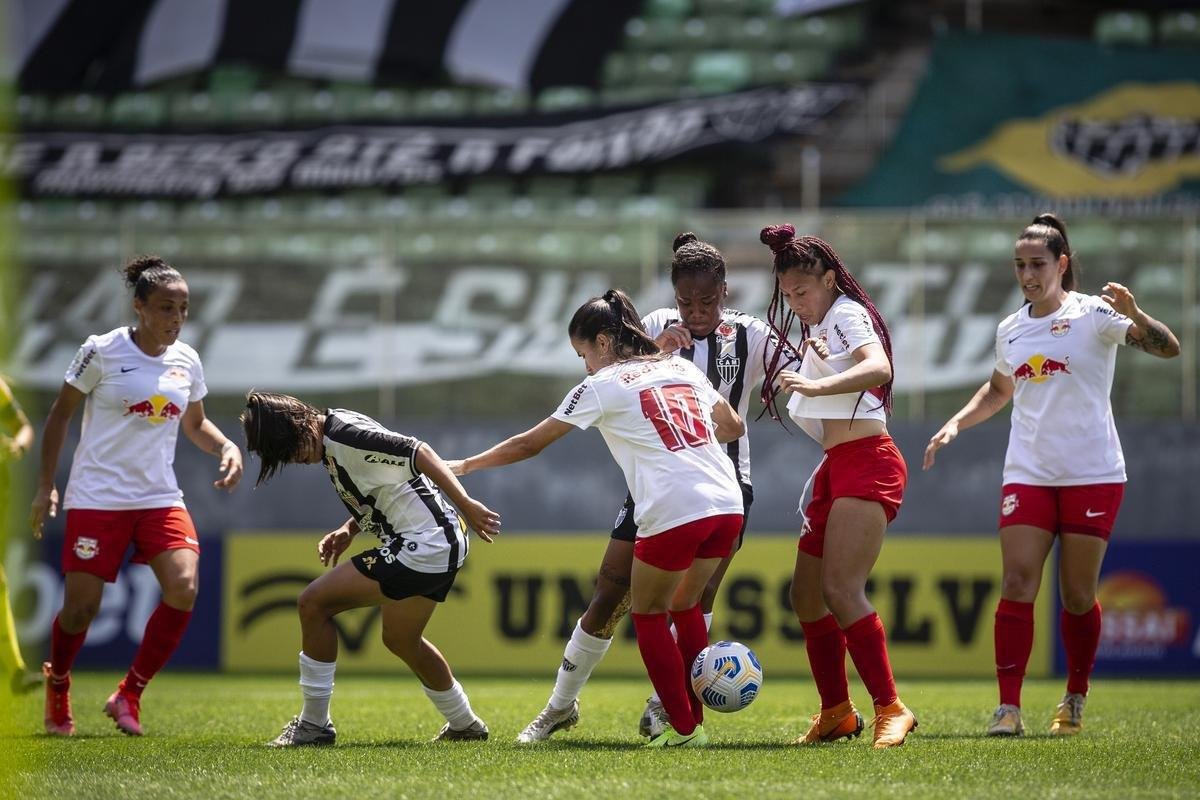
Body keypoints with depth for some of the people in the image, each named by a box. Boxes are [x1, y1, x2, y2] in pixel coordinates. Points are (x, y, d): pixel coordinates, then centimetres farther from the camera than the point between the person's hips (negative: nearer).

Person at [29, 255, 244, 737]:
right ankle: (57, 685, 26)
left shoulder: (187, 362, 6)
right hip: (97, 498, -4)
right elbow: (60, 413, 1)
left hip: (160, 498, 4)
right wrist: (45, 487, -2)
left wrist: (227, 448, 2)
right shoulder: (102, 352, -7)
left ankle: (130, 695, -1)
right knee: (81, 606, -7)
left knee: (183, 589, -17)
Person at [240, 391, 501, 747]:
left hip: (421, 548, -11)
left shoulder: (343, 432, -16)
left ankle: (313, 725, 0)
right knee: (401, 640, 28)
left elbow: (417, 452, -23)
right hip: (442, 546, 11)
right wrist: (348, 530, 9)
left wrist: (465, 504, -29)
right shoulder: (331, 444, 15)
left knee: (313, 603, -7)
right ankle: (465, 725, 42)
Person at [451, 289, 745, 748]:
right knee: (685, 606, 24)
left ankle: (683, 728, 10)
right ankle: (694, 720, 22)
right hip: (727, 506, 6)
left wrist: (466, 465, 19)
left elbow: (530, 444, 9)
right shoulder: (683, 368, 20)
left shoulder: (603, 385, 4)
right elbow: (734, 427, 29)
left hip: (673, 514, -6)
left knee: (648, 614, 14)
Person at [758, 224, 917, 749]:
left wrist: (815, 386, -40)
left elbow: (879, 367, -28)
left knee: (841, 590, -22)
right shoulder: (816, 327, 21)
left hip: (865, 464, -10)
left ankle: (891, 709, -23)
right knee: (806, 595, 9)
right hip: (836, 469, 10)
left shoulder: (847, 314, -8)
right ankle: (837, 714, 17)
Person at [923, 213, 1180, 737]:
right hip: (1027, 474, 4)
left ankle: (1075, 702, 21)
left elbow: (1168, 348, -15)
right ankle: (1008, 708, -12)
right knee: (1017, 584, -11)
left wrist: (1133, 315, -32)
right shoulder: (1010, 330, 10)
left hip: (1093, 475, -3)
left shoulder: (1093, 314, -5)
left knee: (1077, 596, 2)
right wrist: (955, 424, 16)